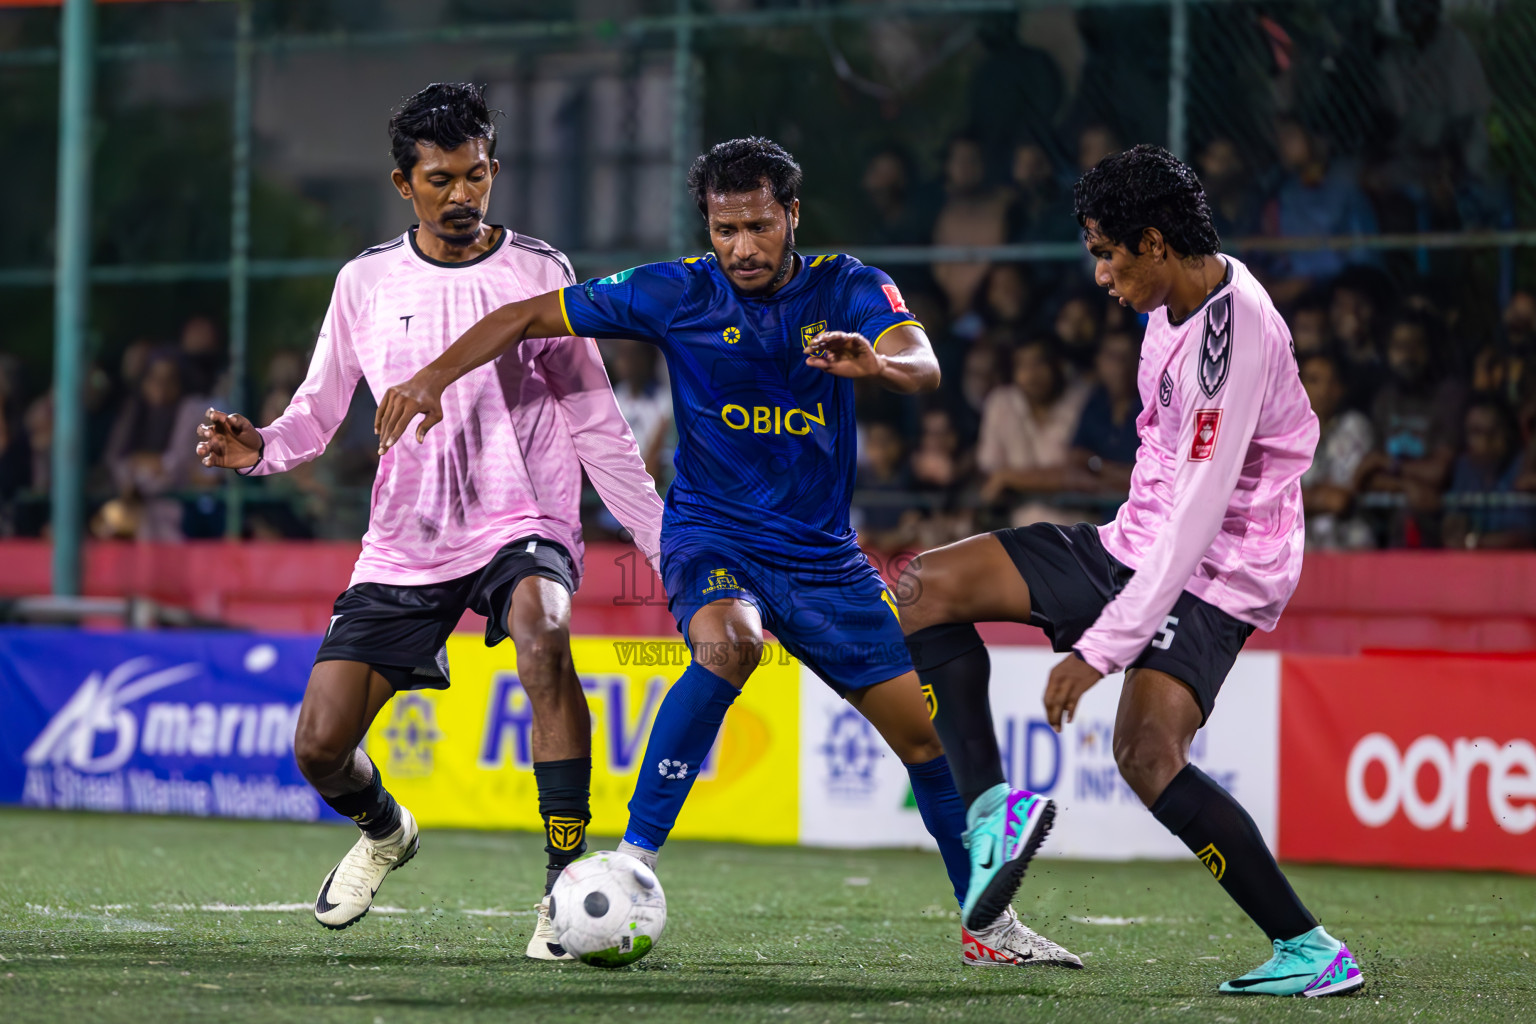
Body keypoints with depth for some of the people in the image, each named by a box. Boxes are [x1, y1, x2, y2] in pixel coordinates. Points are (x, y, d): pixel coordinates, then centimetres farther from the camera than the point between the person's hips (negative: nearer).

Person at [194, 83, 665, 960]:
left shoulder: (539, 275, 1)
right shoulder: (367, 283, 6)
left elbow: (595, 426, 5)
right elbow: (319, 413, 12)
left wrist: (666, 543, 1)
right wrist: (260, 448, -11)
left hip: (523, 527, -3)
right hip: (404, 547, 3)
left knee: (544, 638, -38)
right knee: (320, 747, -6)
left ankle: (567, 882, -31)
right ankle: (384, 831, 32)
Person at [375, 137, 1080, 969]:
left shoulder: (847, 289, -5)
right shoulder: (678, 293, -8)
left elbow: (923, 366, -24)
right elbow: (527, 318, -4)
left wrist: (879, 363, -47)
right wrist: (433, 378, -17)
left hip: (821, 551, 3)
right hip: (710, 533, -3)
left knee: (926, 729, 1)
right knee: (728, 641, -36)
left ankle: (988, 926, 20)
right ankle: (632, 863, -32)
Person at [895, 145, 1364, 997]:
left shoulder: (1233, 336, -25)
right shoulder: (1176, 300, 5)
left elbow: (1197, 519, -28)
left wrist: (1101, 648, -30)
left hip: (1215, 575, -10)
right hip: (1135, 543, 10)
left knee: (1146, 751, -32)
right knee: (928, 586, -1)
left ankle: (1309, 950, -22)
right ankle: (990, 808, -9)